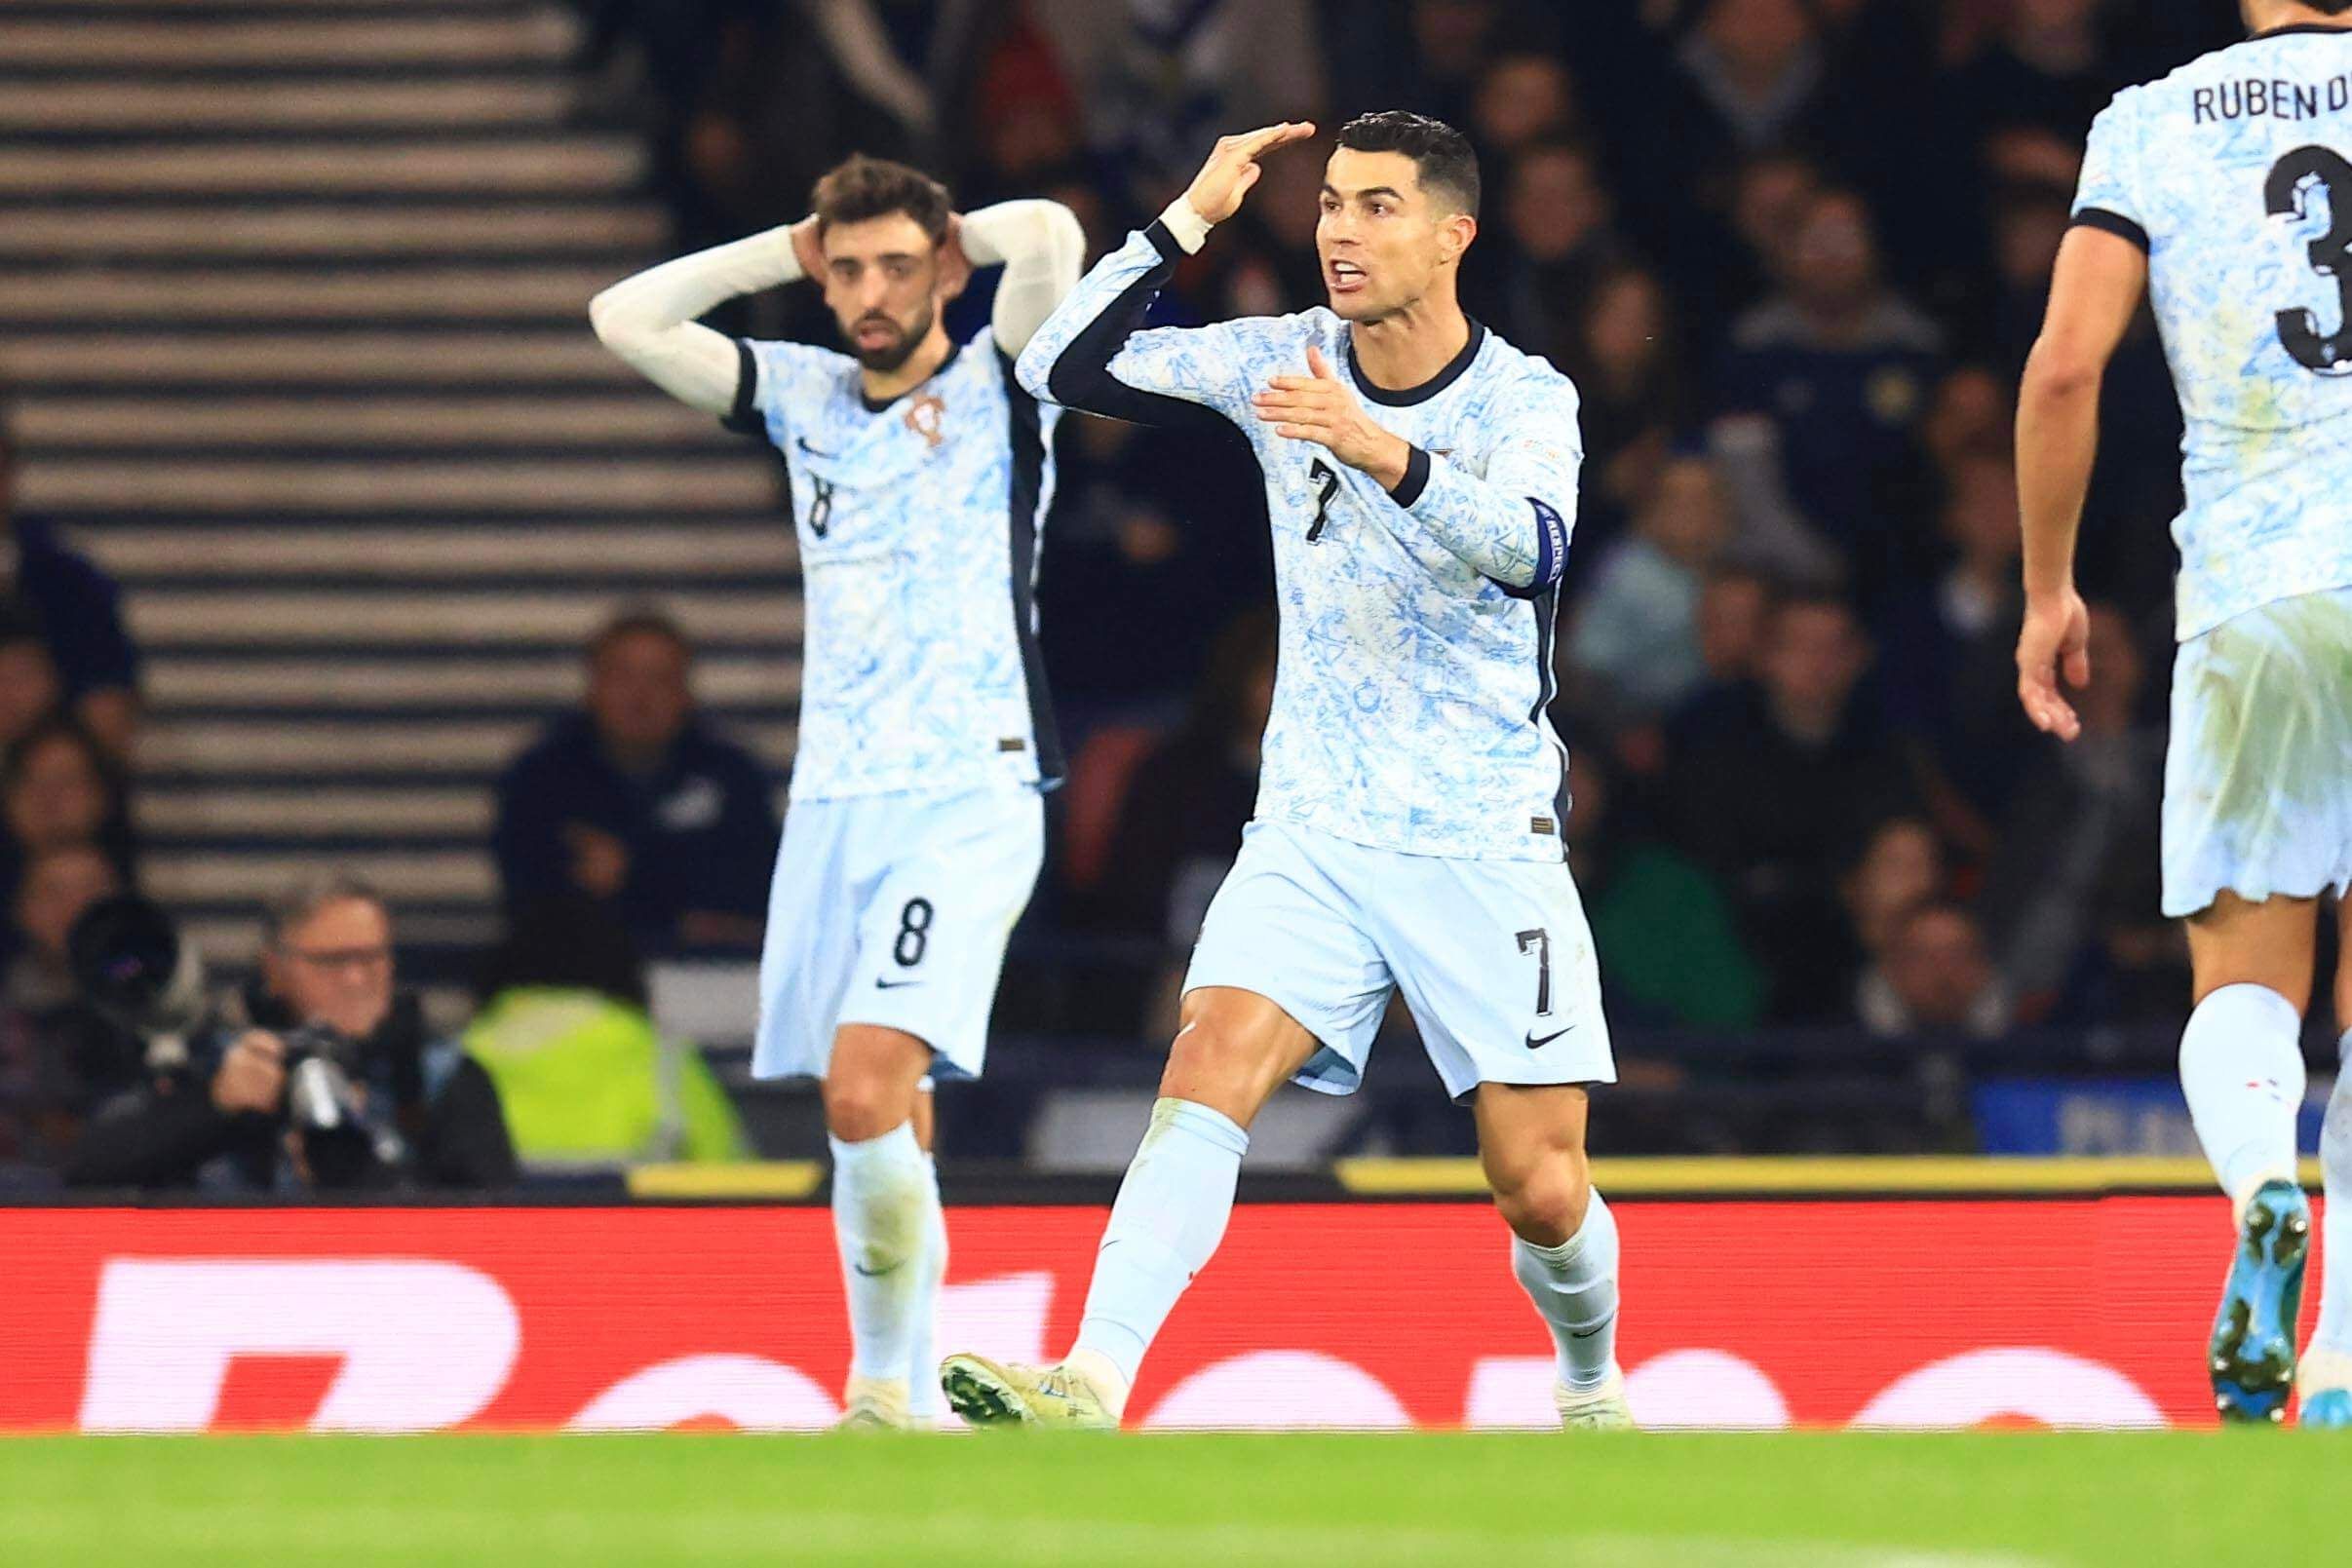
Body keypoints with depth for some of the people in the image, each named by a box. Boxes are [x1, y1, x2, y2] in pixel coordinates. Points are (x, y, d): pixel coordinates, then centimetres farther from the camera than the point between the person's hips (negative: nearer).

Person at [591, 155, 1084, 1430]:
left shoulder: (997, 388, -1)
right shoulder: (805, 396, 13)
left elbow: (1049, 237, -18)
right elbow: (627, 319, 9)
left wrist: (956, 235, 2)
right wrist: (785, 249, 8)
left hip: (969, 799, -6)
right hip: (832, 801, 6)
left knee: (866, 1088, -21)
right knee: (880, 1125, 7)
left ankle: (889, 1382, -10)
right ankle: (898, 1395, 15)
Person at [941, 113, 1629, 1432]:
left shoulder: (1527, 399, -9)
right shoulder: (1278, 360, 2)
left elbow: (1528, 546, -29)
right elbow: (1063, 369, -3)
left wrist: (1382, 453, -45)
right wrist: (1189, 223, -11)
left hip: (1488, 846, -2)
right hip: (1314, 831, 2)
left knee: (1542, 1190, -3)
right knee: (1209, 1072, -22)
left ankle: (1593, 1393, 28)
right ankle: (1090, 1395, -34)